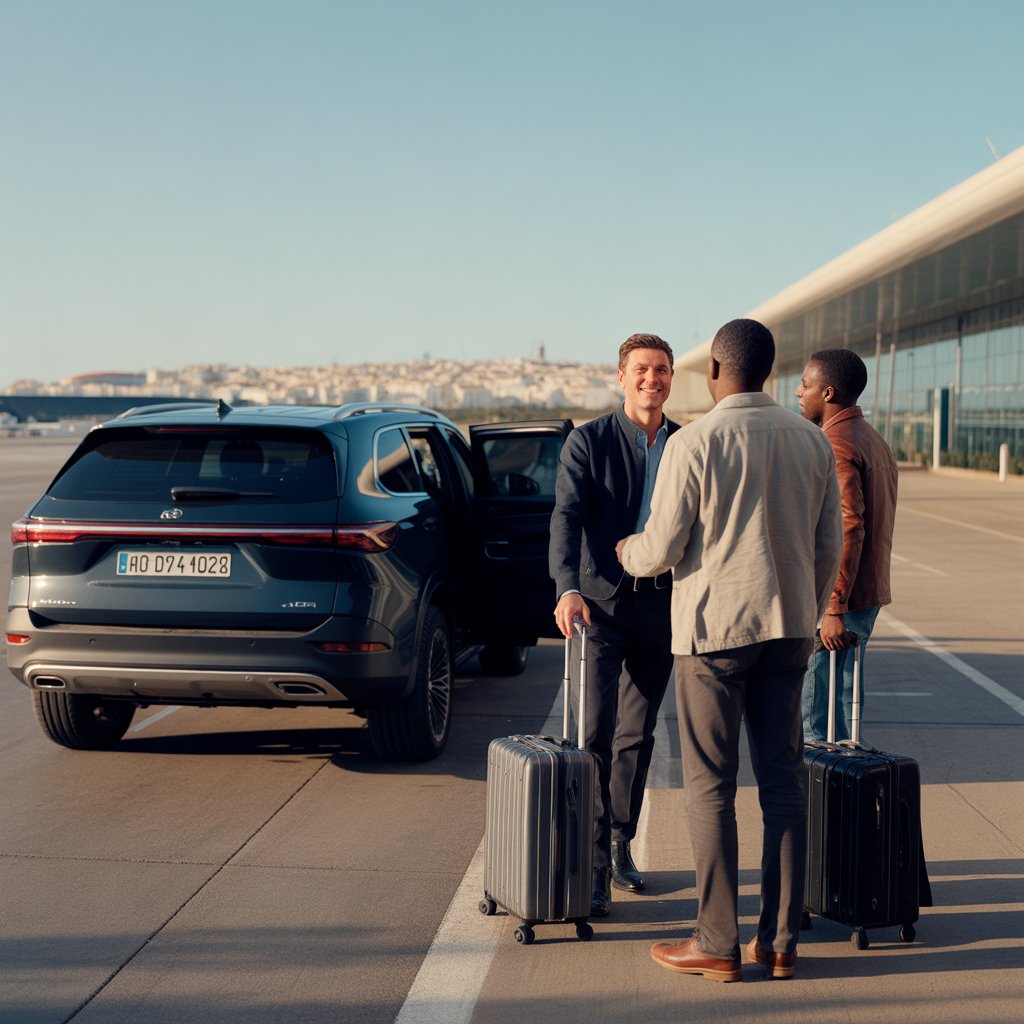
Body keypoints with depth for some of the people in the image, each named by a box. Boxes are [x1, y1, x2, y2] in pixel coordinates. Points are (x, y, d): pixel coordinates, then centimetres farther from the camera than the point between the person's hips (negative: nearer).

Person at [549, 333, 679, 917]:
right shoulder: (588, 442, -4)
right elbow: (566, 519, -14)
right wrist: (568, 589, -30)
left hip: (662, 605, 4)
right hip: (601, 601, -4)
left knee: (638, 736, 12)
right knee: (595, 732, -8)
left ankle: (621, 848, 25)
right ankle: (593, 868, -3)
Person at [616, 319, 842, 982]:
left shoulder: (694, 444, -10)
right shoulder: (812, 441, 6)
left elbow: (662, 549, -8)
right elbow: (829, 546, 9)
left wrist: (628, 552, 15)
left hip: (715, 627, -5)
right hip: (788, 628, 5)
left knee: (711, 786, 2)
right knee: (783, 782, 9)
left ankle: (718, 944, 5)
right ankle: (782, 941, 13)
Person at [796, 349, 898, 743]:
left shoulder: (835, 446, -16)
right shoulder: (874, 440, 15)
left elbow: (848, 529, -24)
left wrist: (832, 608, -24)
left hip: (835, 597, -10)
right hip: (870, 594, 10)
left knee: (812, 708, -3)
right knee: (844, 694, 15)